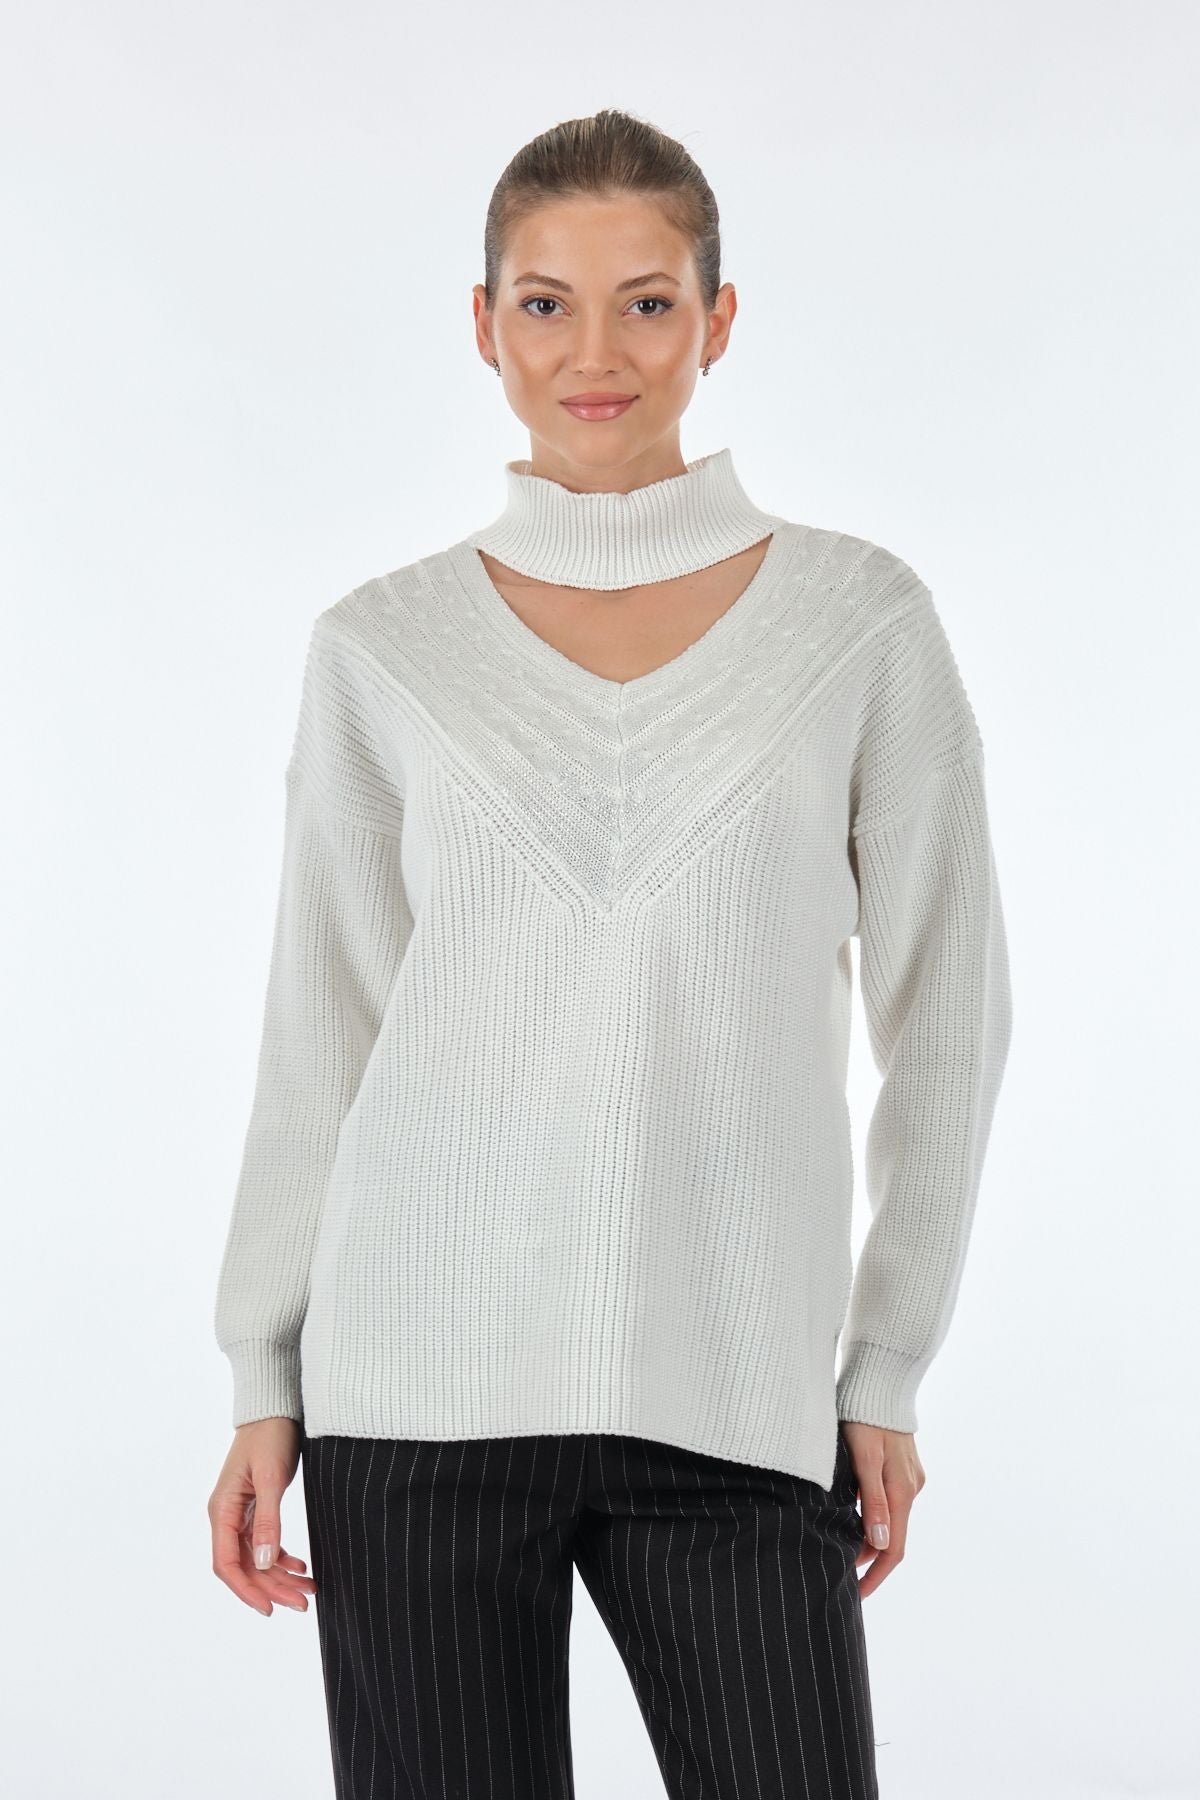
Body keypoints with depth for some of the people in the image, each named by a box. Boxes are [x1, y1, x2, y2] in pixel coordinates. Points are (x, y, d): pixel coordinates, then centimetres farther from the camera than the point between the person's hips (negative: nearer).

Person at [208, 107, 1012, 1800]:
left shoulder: (861, 618, 2)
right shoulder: (382, 647, 4)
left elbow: (944, 1010, 5)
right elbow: (321, 1035, 8)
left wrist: (887, 1372, 4)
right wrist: (266, 1383, 6)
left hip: (734, 1395, 0)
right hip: (428, 1372, 1)